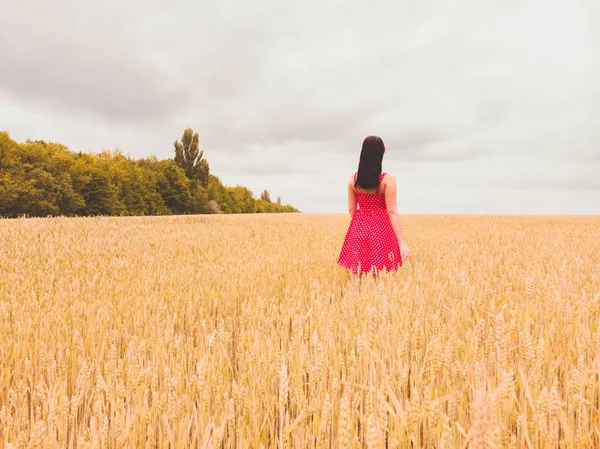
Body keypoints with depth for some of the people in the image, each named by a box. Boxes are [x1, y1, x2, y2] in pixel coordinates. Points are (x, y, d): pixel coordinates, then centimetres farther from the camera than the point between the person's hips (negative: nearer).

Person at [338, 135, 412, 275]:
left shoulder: (353, 179, 0)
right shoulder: (388, 179, -11)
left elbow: (351, 209, 6)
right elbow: (392, 212, -16)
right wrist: (402, 242, -16)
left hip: (359, 229, 4)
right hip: (380, 230, -3)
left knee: (358, 275, 11)